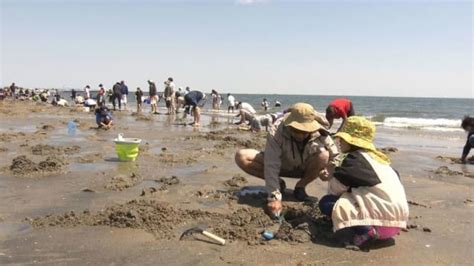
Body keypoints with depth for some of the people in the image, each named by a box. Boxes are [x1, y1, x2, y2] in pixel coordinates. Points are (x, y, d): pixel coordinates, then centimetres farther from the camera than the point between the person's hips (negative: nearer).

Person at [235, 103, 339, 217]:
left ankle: (300, 187, -6)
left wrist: (327, 170, -25)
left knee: (323, 154, -32)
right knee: (241, 157, -25)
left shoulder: (319, 134, -26)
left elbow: (335, 156, -7)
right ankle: (279, 184, -6)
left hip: (304, 169, 1)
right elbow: (271, 165, -38)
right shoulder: (276, 131, -34)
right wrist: (274, 197, -43)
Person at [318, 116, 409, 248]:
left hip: (383, 218, -9)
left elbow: (335, 187, -14)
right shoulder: (376, 156, 16)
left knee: (326, 202, -6)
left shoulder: (355, 158, -8)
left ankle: (366, 230, -15)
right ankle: (369, 228, 8)